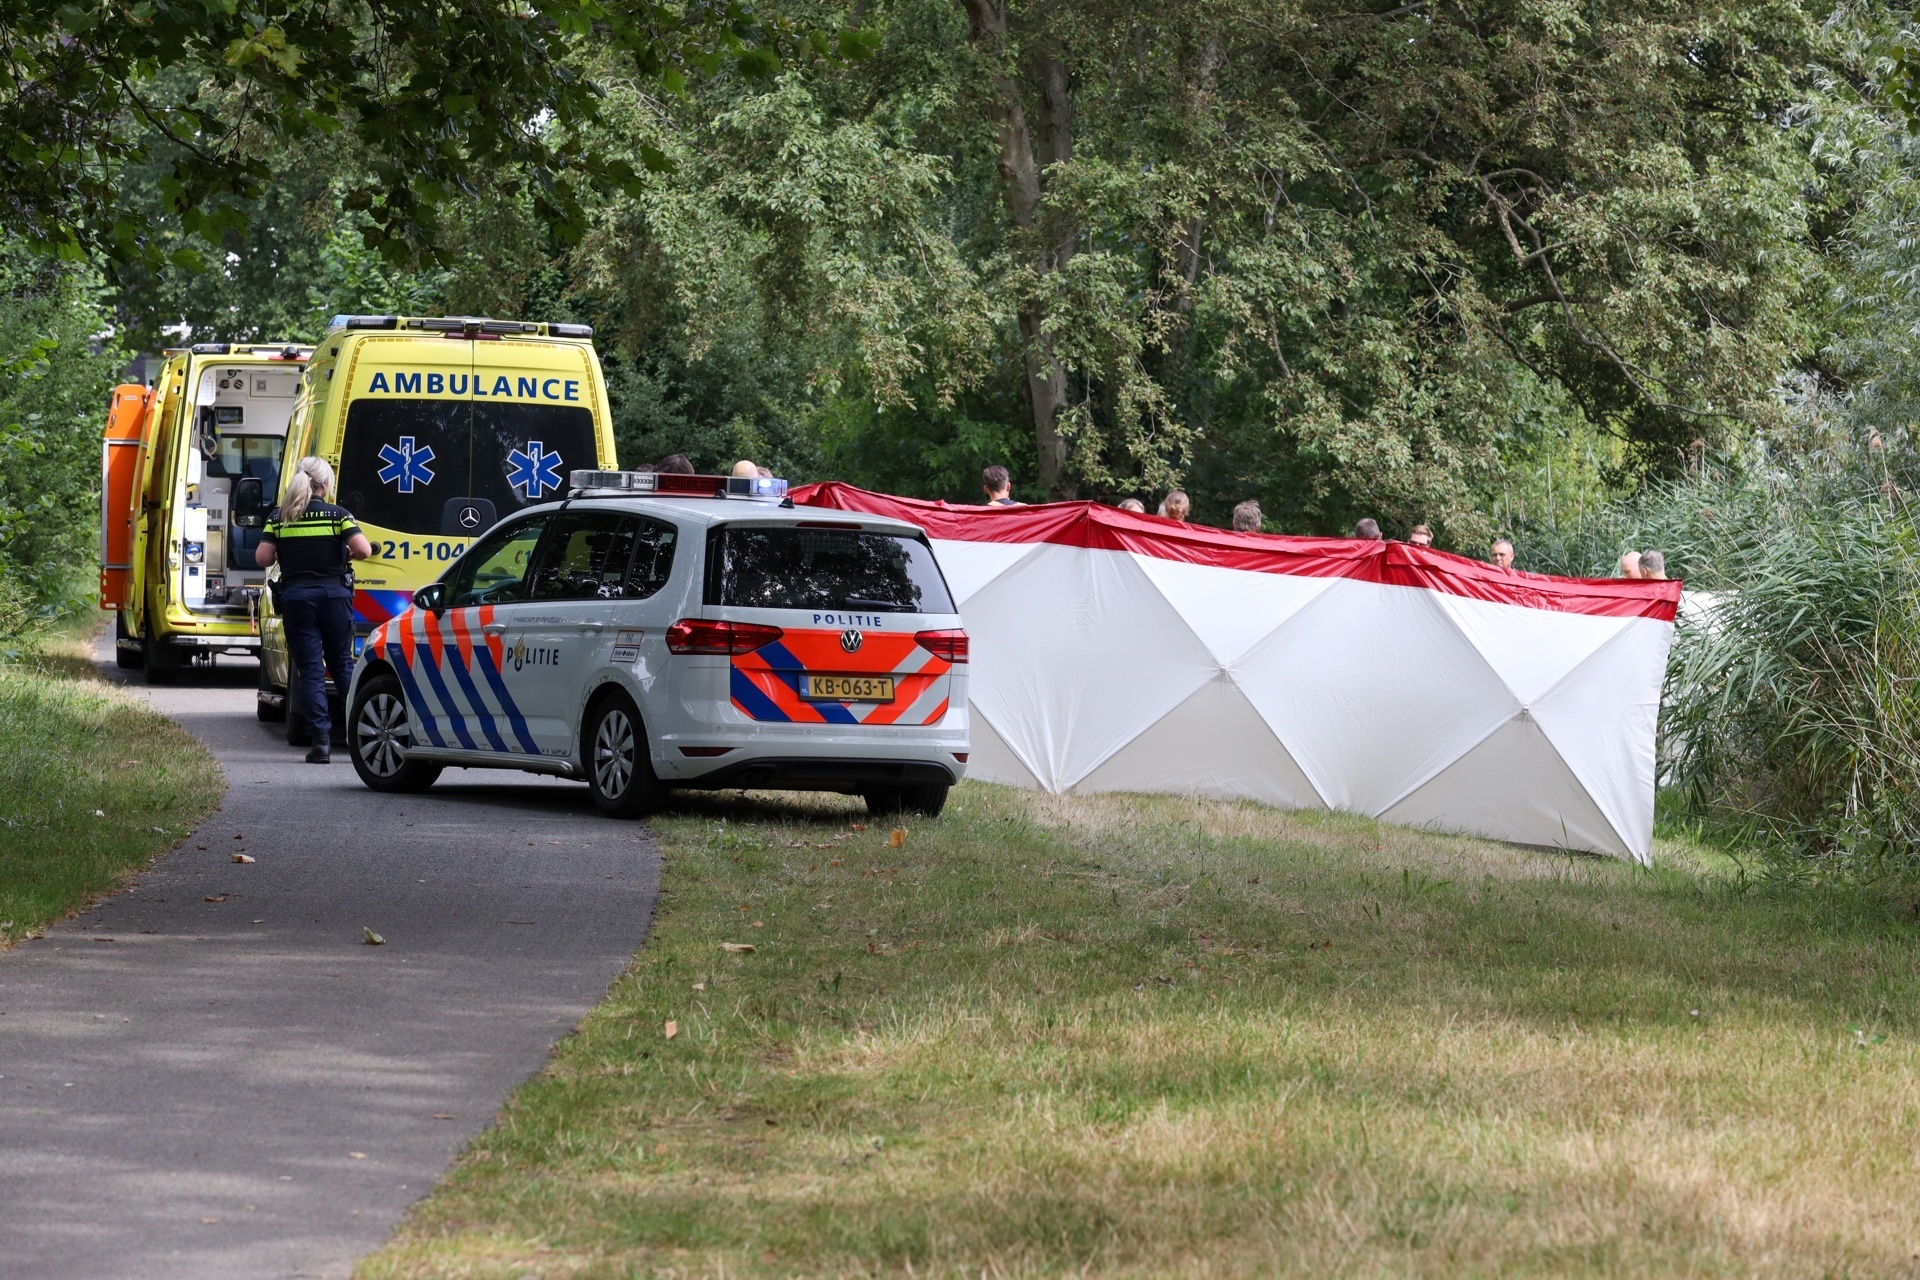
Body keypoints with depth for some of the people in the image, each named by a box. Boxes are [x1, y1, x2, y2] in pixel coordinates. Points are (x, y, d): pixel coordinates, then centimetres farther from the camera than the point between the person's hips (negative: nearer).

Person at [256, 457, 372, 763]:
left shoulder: (279, 517, 2)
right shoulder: (338, 514, -2)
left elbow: (262, 558, -4)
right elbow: (363, 550, -12)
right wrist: (345, 555, 9)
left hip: (295, 597, 0)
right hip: (334, 595, 0)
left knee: (310, 671, 2)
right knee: (342, 665, 14)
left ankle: (321, 739, -5)